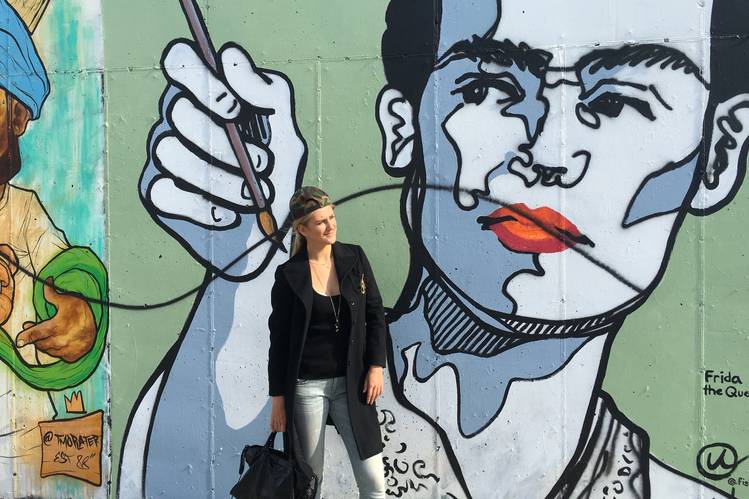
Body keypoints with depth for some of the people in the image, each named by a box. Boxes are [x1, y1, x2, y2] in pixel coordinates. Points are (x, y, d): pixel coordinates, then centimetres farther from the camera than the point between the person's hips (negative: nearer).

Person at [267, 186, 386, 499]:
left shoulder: (354, 259, 2)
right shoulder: (289, 275, -5)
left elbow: (375, 315, 7)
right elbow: (279, 339, -1)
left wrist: (376, 366, -2)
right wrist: (278, 398, -2)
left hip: (351, 383, 2)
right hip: (306, 386, -2)